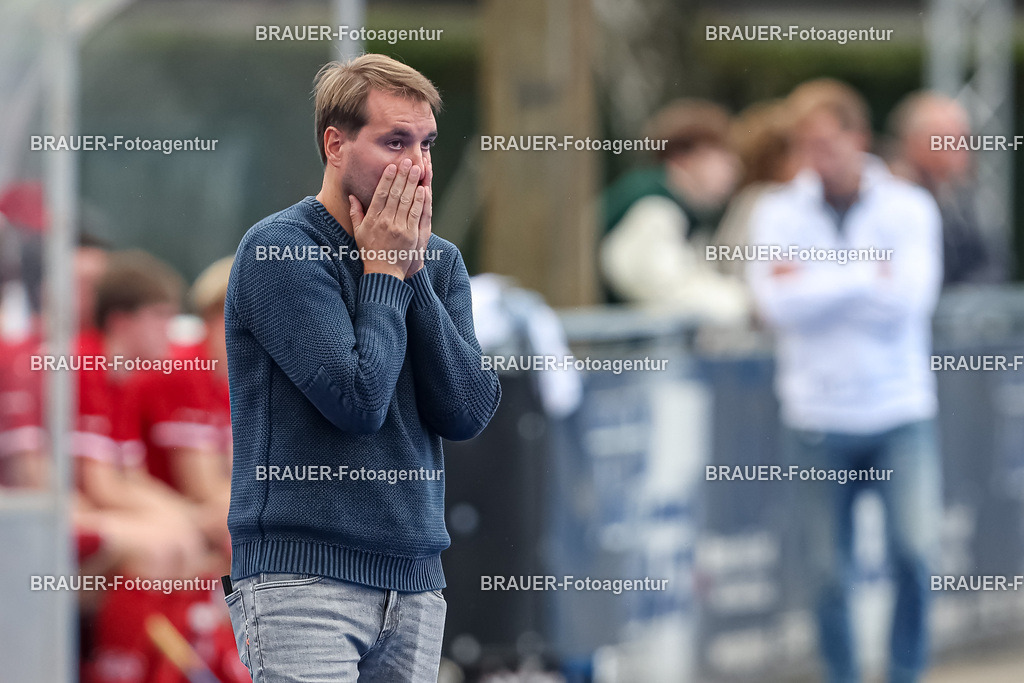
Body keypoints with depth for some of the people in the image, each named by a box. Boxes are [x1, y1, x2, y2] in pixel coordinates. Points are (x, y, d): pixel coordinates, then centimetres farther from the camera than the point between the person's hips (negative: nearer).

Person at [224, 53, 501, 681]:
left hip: (416, 582, 6)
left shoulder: (440, 263, 13)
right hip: (303, 576, -6)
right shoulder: (278, 251, -7)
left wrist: (413, 270, -3)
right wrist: (384, 273, -5)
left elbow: (468, 413, -1)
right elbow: (359, 400, -17)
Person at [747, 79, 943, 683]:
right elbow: (777, 304, -12)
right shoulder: (778, 213, 3)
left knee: (916, 551, -13)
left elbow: (911, 297, -13)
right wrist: (865, 276, -10)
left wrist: (812, 281, -10)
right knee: (831, 572, 2)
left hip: (901, 411, -1)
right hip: (820, 415, 1)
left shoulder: (909, 208, 2)